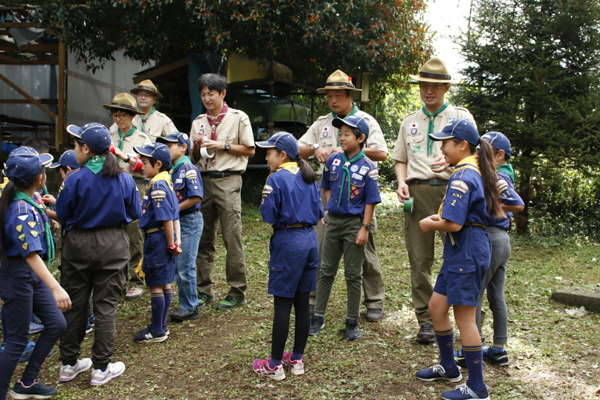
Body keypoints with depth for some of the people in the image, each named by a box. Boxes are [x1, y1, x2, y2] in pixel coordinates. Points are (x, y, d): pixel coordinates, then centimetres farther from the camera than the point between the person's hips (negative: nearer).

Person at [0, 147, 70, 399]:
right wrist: (56, 288, -40)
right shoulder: (22, 210, -26)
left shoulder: (27, 203, 3)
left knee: (56, 324, 11)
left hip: (34, 276, 10)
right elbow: (31, 254, -34)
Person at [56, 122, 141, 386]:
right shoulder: (124, 179, -4)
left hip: (78, 244, -1)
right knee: (106, 306, 7)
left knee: (74, 305, 13)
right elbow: (134, 214, 4)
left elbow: (62, 215, -3)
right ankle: (101, 368, 13)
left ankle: (69, 364, 24)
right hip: (113, 245, 1)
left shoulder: (74, 180, -11)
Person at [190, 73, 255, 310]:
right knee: (203, 238, 6)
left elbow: (250, 150, 2)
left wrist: (223, 146, -7)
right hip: (204, 181, 5)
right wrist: (197, 147, -3)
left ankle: (237, 292, 2)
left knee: (232, 237, -7)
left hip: (228, 180, -5)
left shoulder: (238, 118, 4)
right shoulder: (198, 122, 17)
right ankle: (205, 289, 16)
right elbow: (194, 158, 19)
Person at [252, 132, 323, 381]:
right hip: (310, 240, 7)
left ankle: (275, 365, 6)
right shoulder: (308, 177, 11)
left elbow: (268, 215, -12)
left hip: (288, 242, -7)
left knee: (282, 304, -2)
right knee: (302, 302, 12)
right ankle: (297, 359, 21)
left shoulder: (277, 178, -11)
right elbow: (318, 212, 11)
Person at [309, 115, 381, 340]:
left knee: (353, 274, 6)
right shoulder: (333, 161, 2)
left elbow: (370, 201, -9)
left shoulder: (367, 167, -10)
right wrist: (328, 209, 7)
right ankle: (318, 316, 22)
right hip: (333, 221, 4)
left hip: (354, 223, -4)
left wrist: (365, 228, -13)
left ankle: (352, 321, 18)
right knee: (326, 271, 11)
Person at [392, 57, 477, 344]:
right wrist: (402, 181, 3)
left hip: (452, 189, -3)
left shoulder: (461, 116, 11)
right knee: (419, 258, 2)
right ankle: (425, 319, 11)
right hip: (417, 191, 3)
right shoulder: (410, 122, 22)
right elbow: (400, 159, 24)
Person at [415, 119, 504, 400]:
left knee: (464, 316, -3)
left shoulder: (462, 177, -18)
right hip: (460, 251, 10)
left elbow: (453, 224, -26)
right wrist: (441, 217, 13)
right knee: (436, 306, 16)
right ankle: (448, 367, 31)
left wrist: (431, 225, -4)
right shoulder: (477, 172, 14)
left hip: (467, 251, -10)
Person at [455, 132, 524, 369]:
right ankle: (499, 350, 23)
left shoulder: (497, 178, -15)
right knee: (497, 296, 14)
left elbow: (519, 205, -25)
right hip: (502, 239, 10)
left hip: (489, 238, -10)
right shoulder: (502, 176, 13)